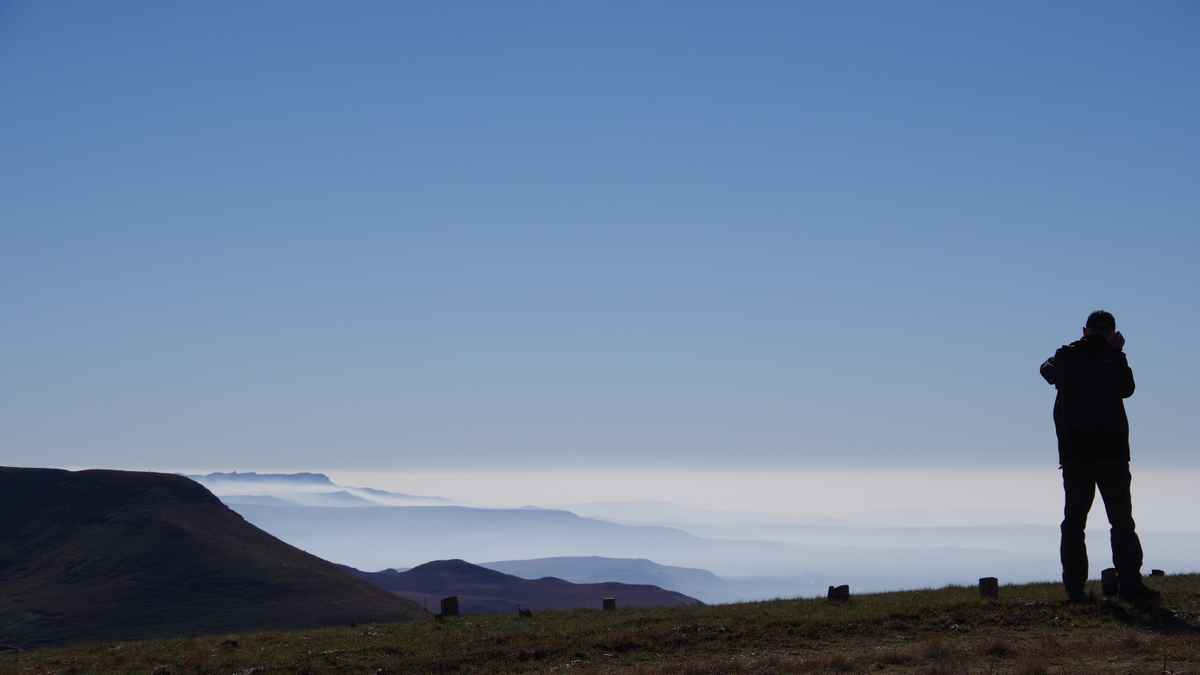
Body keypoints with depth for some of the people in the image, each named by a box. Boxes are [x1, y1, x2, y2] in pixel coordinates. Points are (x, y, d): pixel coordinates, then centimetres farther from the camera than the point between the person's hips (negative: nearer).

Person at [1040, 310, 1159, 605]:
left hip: (1073, 452, 3)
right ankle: (1130, 584, -8)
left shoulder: (1066, 356, 4)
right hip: (1110, 450, -3)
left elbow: (1047, 370, 24)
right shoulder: (1110, 358, -6)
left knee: (1074, 520, 7)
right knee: (1121, 519, -1)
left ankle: (1075, 586, 4)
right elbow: (1127, 388, 6)